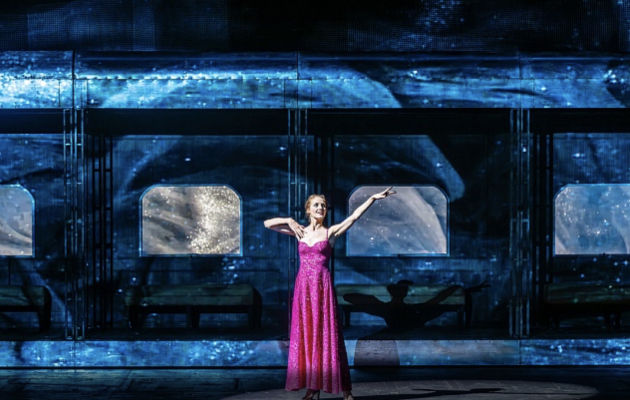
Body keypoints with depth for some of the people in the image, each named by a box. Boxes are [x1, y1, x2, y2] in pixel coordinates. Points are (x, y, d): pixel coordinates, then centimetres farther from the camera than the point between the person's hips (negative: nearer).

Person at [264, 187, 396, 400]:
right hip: (303, 287, 3)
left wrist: (373, 198, -15)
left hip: (323, 287, -3)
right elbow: (268, 223, 13)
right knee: (305, 335, 3)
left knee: (327, 335, -5)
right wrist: (289, 221, 2)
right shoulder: (300, 231, 10)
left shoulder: (331, 232, 2)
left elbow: (354, 216, -8)